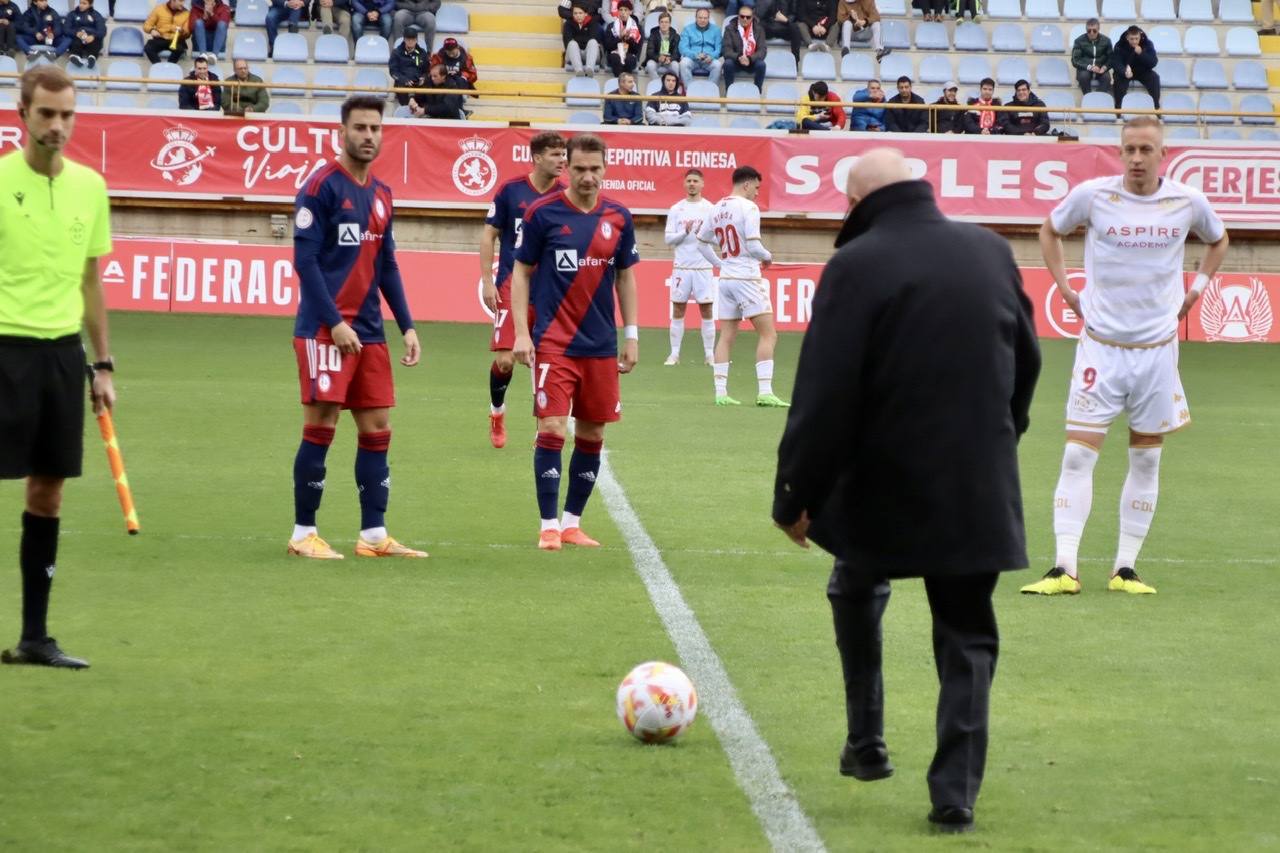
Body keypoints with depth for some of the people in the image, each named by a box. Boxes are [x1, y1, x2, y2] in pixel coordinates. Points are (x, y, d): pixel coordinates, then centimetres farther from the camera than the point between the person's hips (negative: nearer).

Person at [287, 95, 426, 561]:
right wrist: (335, 323, -17)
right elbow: (305, 259, -12)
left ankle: (373, 535, 11)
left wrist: (407, 326, 12)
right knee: (321, 426, -5)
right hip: (324, 328, -7)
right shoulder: (321, 186, -8)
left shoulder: (381, 194, 14)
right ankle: (303, 533, 4)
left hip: (369, 332, 7)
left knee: (377, 429, 6)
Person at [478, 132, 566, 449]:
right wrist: (487, 281, -3)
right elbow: (489, 235, 2)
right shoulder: (511, 190, -5)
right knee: (505, 359, -6)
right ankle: (497, 412, 21)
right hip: (512, 285, -2)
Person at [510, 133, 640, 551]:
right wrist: (521, 333, -7)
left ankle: (572, 522, 19)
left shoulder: (618, 218, 5)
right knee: (552, 429, -11)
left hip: (601, 345, 4)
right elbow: (521, 272, 0)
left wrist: (631, 335, 10)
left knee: (592, 434, 8)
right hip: (553, 342, -4)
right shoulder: (543, 213, -5)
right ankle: (549, 526, -3)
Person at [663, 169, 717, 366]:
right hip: (681, 266, 1)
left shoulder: (710, 209, 3)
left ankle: (709, 354, 5)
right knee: (678, 311, 2)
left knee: (707, 311, 0)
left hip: (704, 267, -1)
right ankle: (674, 354, 6)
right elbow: (668, 238, 2)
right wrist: (685, 232, -14)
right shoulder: (676, 209, 6)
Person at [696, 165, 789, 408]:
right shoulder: (748, 207, -12)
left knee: (727, 336, 10)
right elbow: (753, 246, -19)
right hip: (747, 278, -7)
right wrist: (767, 257, 0)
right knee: (768, 335, -3)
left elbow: (702, 242, 17)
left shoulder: (717, 208, 9)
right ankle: (764, 392, -10)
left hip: (726, 278, 7)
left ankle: (720, 392, 6)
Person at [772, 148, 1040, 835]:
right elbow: (1026, 364, 16)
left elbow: (822, 397, -16)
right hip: (979, 488, 3)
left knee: (857, 594, 25)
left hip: (886, 486, -3)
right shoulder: (992, 252, 4)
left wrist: (795, 495, -8)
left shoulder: (857, 266, -13)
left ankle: (865, 745, 24)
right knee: (966, 637, 10)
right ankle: (955, 795, 4)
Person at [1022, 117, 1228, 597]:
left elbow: (1218, 241, 20)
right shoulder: (1092, 195, -7)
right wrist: (1065, 287, 5)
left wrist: (1196, 289, 8)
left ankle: (1125, 569, 13)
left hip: (1158, 347, 2)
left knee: (1146, 460, 5)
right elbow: (1050, 230, 14)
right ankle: (1064, 569, -9)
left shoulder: (1187, 202, -2)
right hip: (1101, 344, -2)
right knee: (1078, 454, -9)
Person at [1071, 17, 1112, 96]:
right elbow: (1075, 60, -9)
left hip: (1101, 70, 1)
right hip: (1085, 69, -1)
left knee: (1106, 77, -31)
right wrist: (1089, 67, -25)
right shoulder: (1079, 41, -4)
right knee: (1083, 76, -34)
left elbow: (1111, 59, 2)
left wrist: (1104, 67, -21)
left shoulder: (1106, 41, 0)